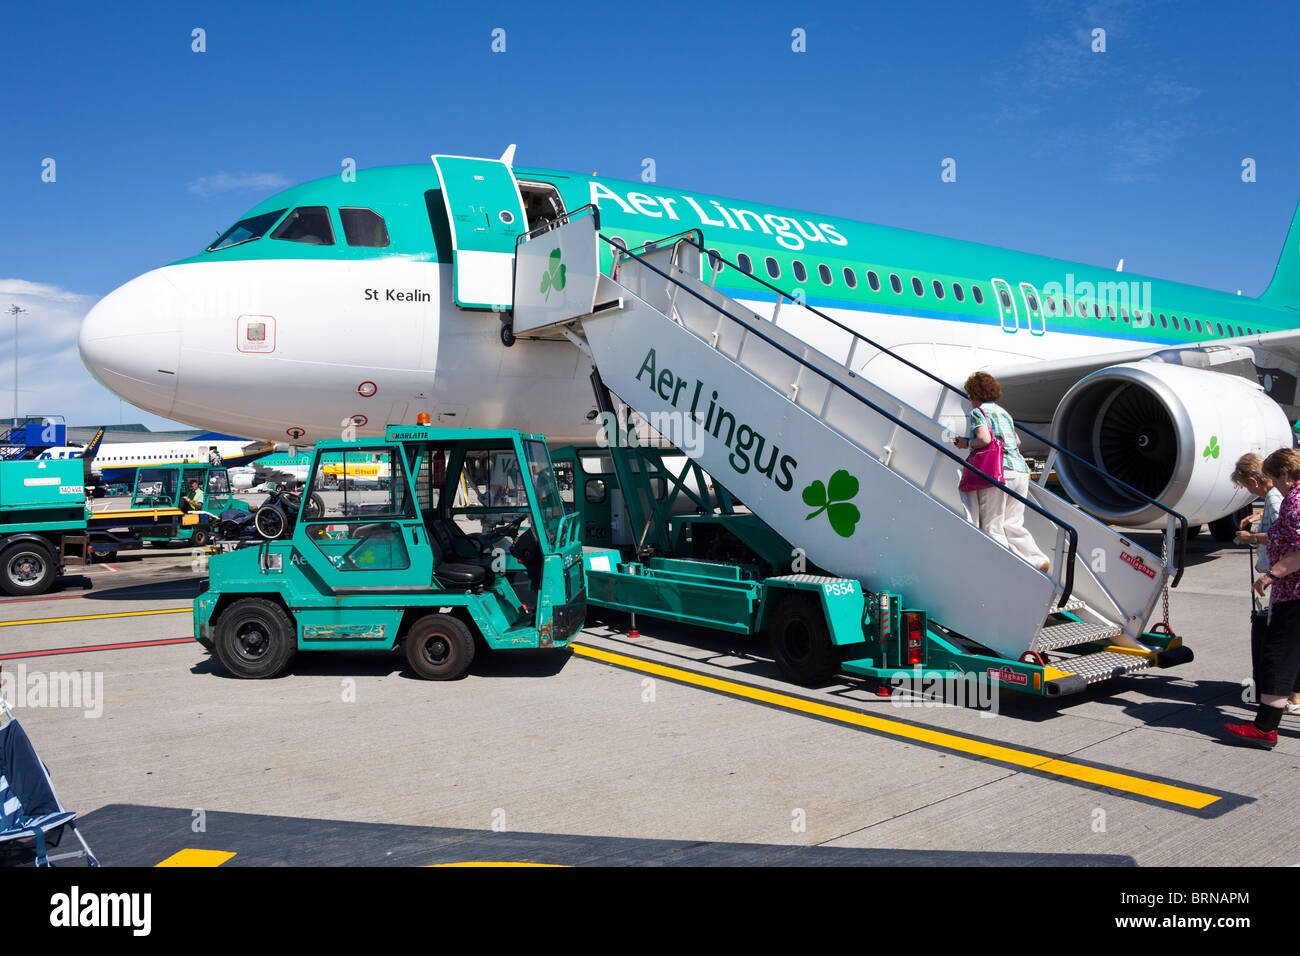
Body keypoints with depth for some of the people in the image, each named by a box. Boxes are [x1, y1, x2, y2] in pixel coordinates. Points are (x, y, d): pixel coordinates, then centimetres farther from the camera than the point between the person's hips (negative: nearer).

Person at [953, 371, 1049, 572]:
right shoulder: (1003, 412, 24)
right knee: (1012, 524, 12)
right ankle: (1038, 560, -1)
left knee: (992, 525, -2)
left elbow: (984, 439, -16)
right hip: (1020, 469, 8)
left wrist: (966, 443, 2)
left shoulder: (978, 411, 0)